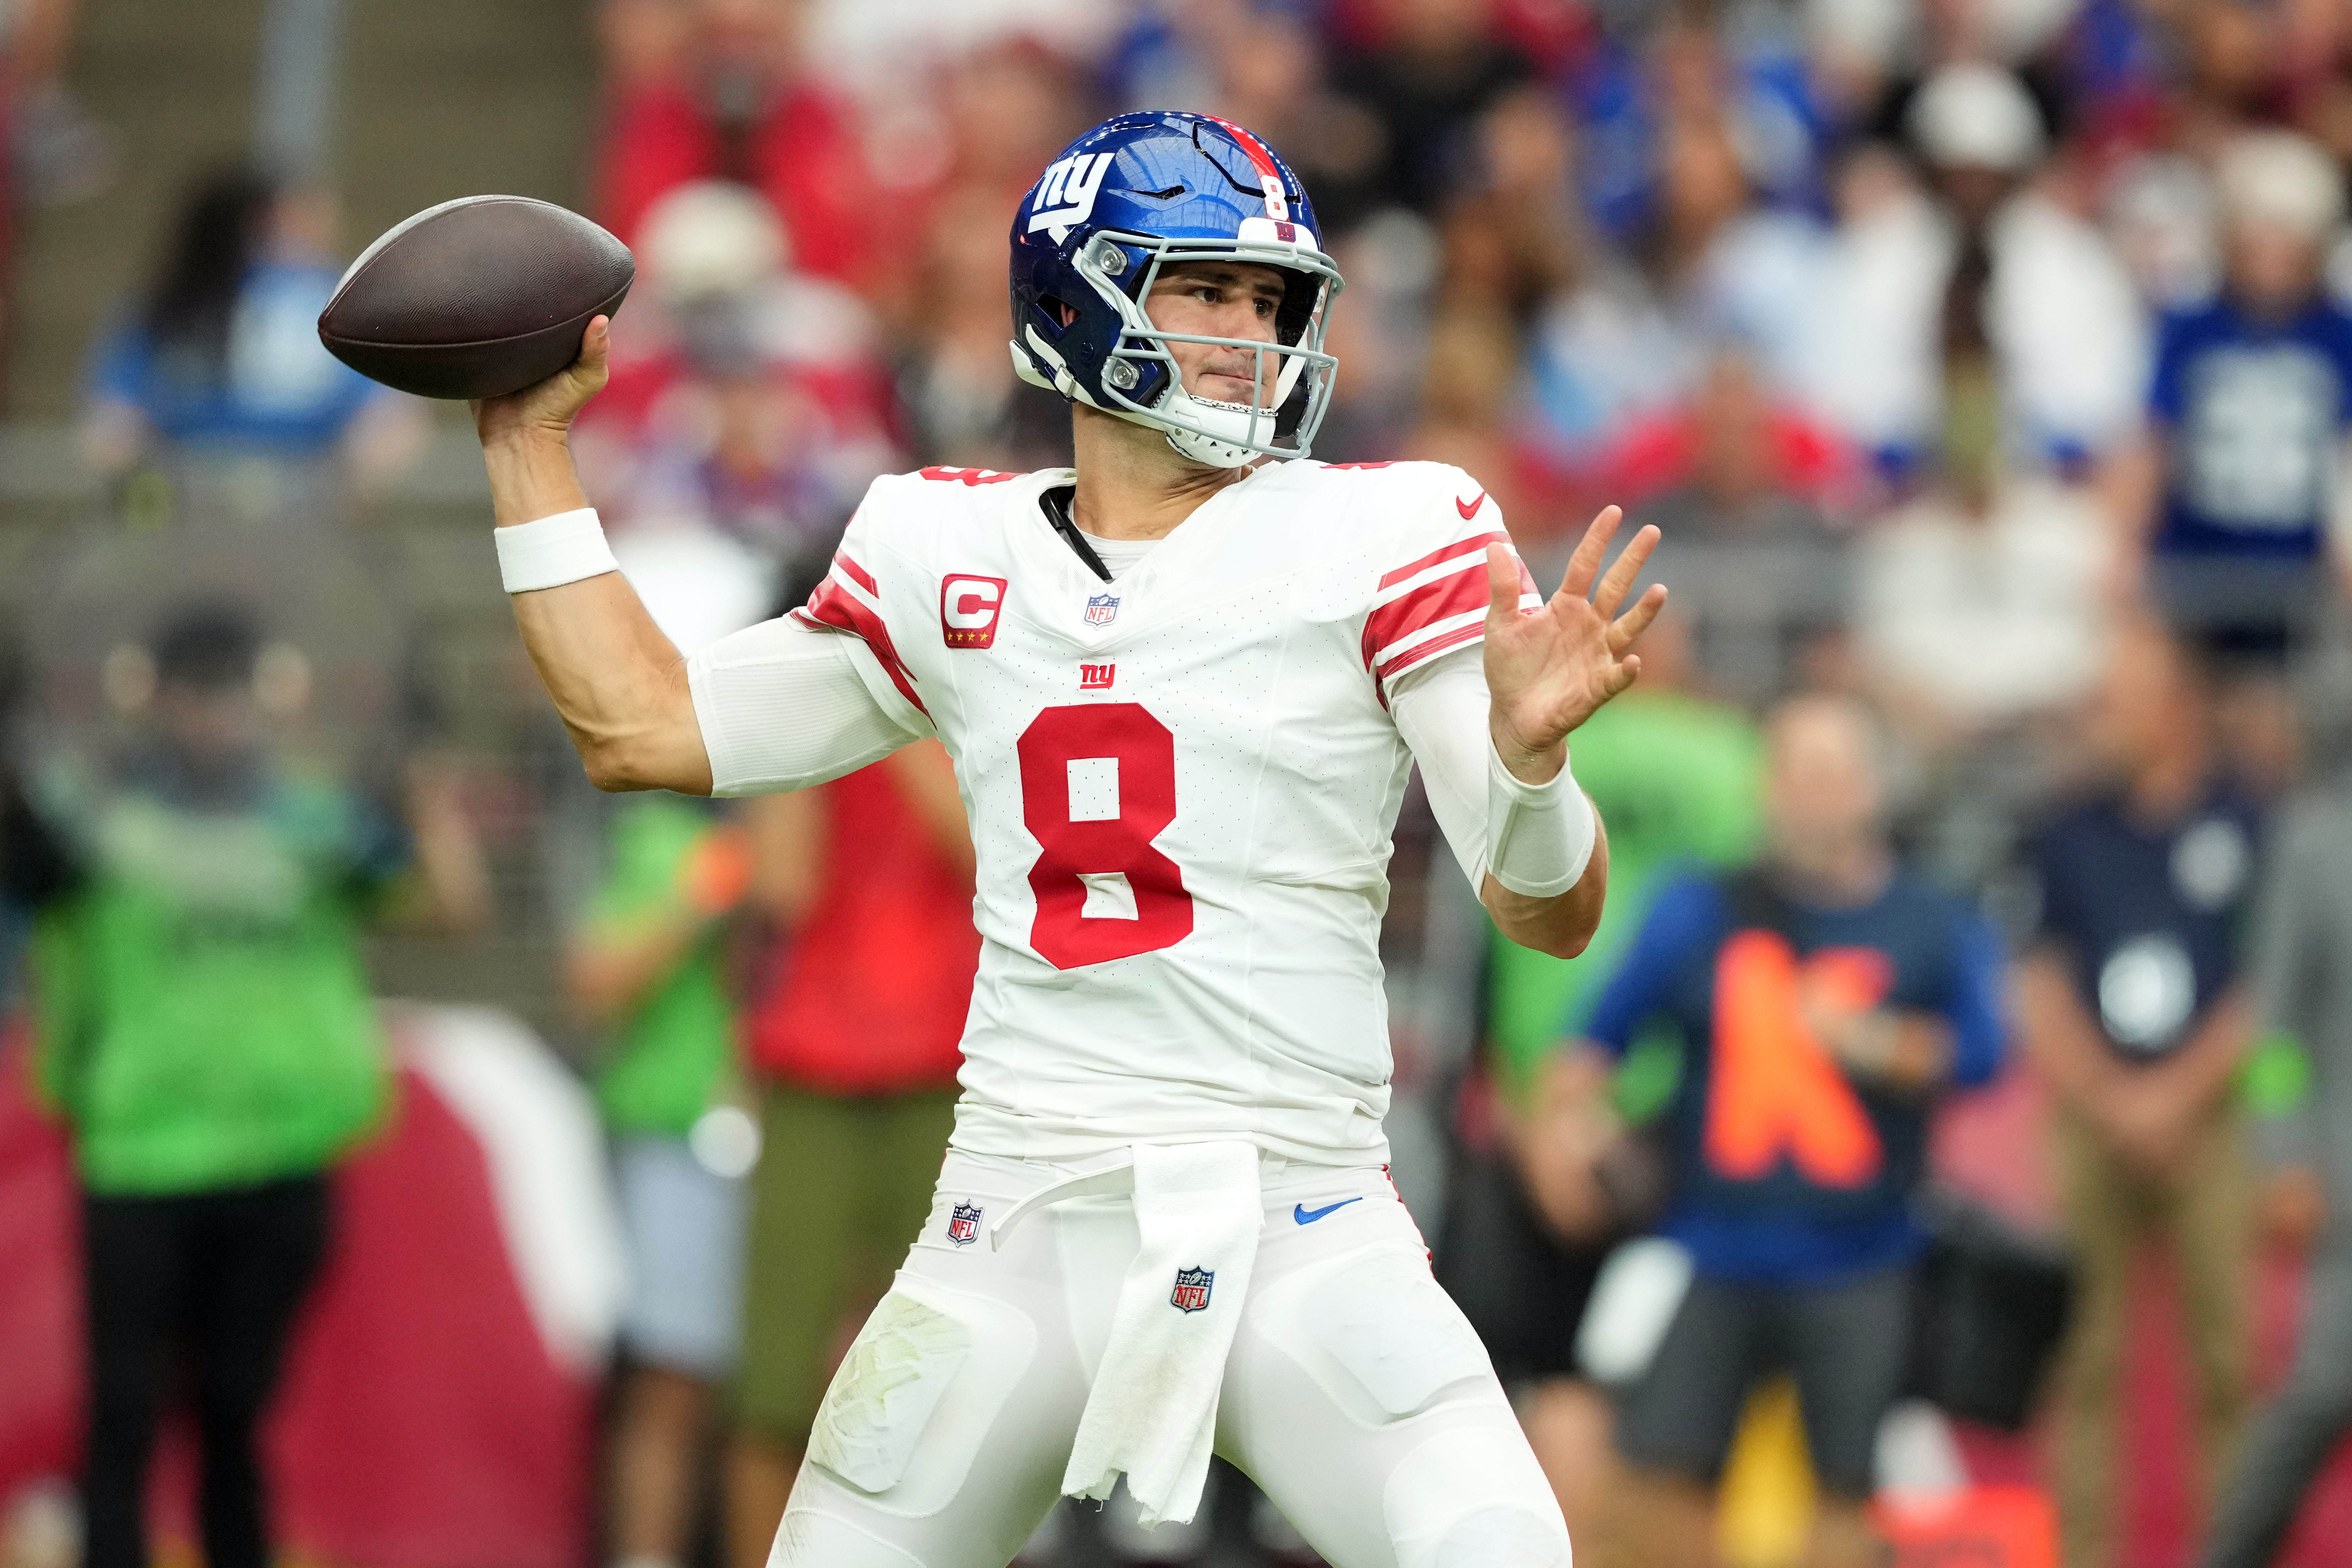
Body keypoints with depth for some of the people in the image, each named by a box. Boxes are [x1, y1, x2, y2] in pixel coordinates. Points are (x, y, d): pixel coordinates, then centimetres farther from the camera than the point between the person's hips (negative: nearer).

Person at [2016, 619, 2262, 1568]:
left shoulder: (2249, 828, 1)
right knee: (2085, 1357, 0)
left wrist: (2175, 1095, -7)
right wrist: (2114, 1101, -4)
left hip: (2210, 1122, -2)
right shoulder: (2071, 837, 9)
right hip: (2091, 1123, 2)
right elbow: (2038, 994, 8)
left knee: (2227, 1351, -5)